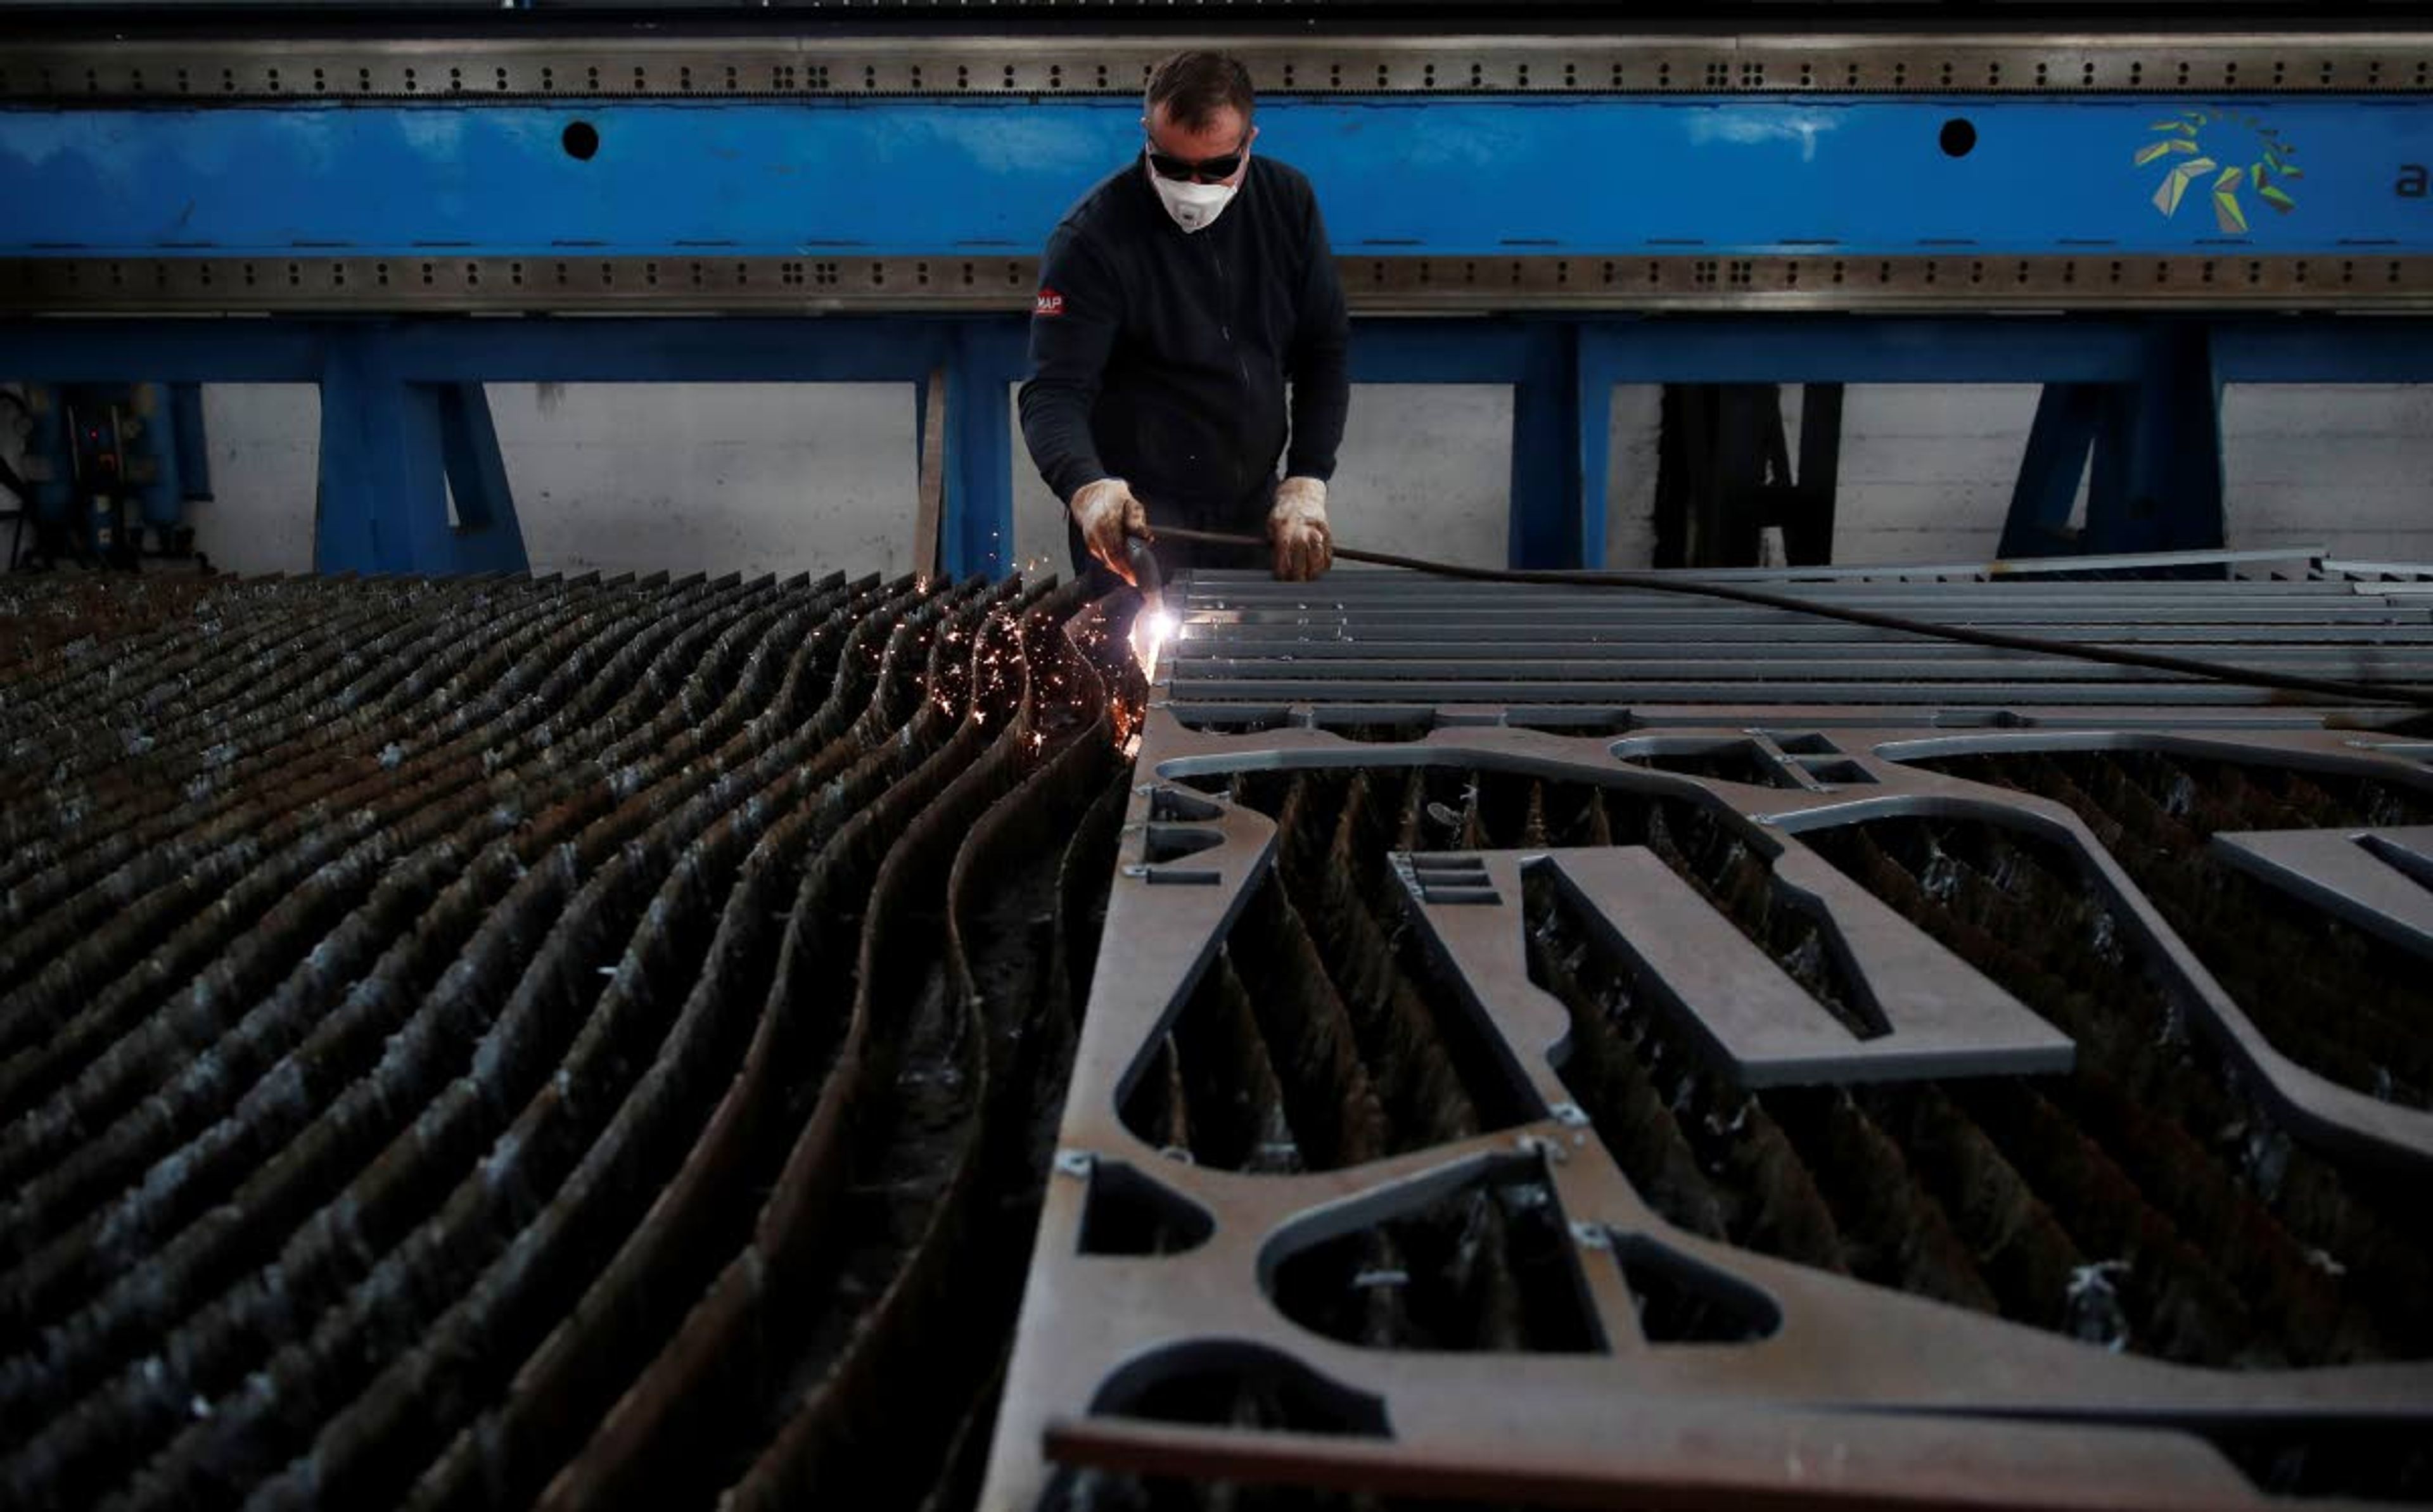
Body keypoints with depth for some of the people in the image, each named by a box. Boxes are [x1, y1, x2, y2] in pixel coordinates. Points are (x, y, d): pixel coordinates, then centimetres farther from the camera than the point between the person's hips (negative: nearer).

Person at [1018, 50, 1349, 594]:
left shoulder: (1287, 202, -2)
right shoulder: (1093, 237, -16)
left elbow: (1324, 351, 4)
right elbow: (1053, 392, -21)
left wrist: (1305, 487, -6)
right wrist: (1089, 489, -41)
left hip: (1254, 508, 5)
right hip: (1139, 517, -5)